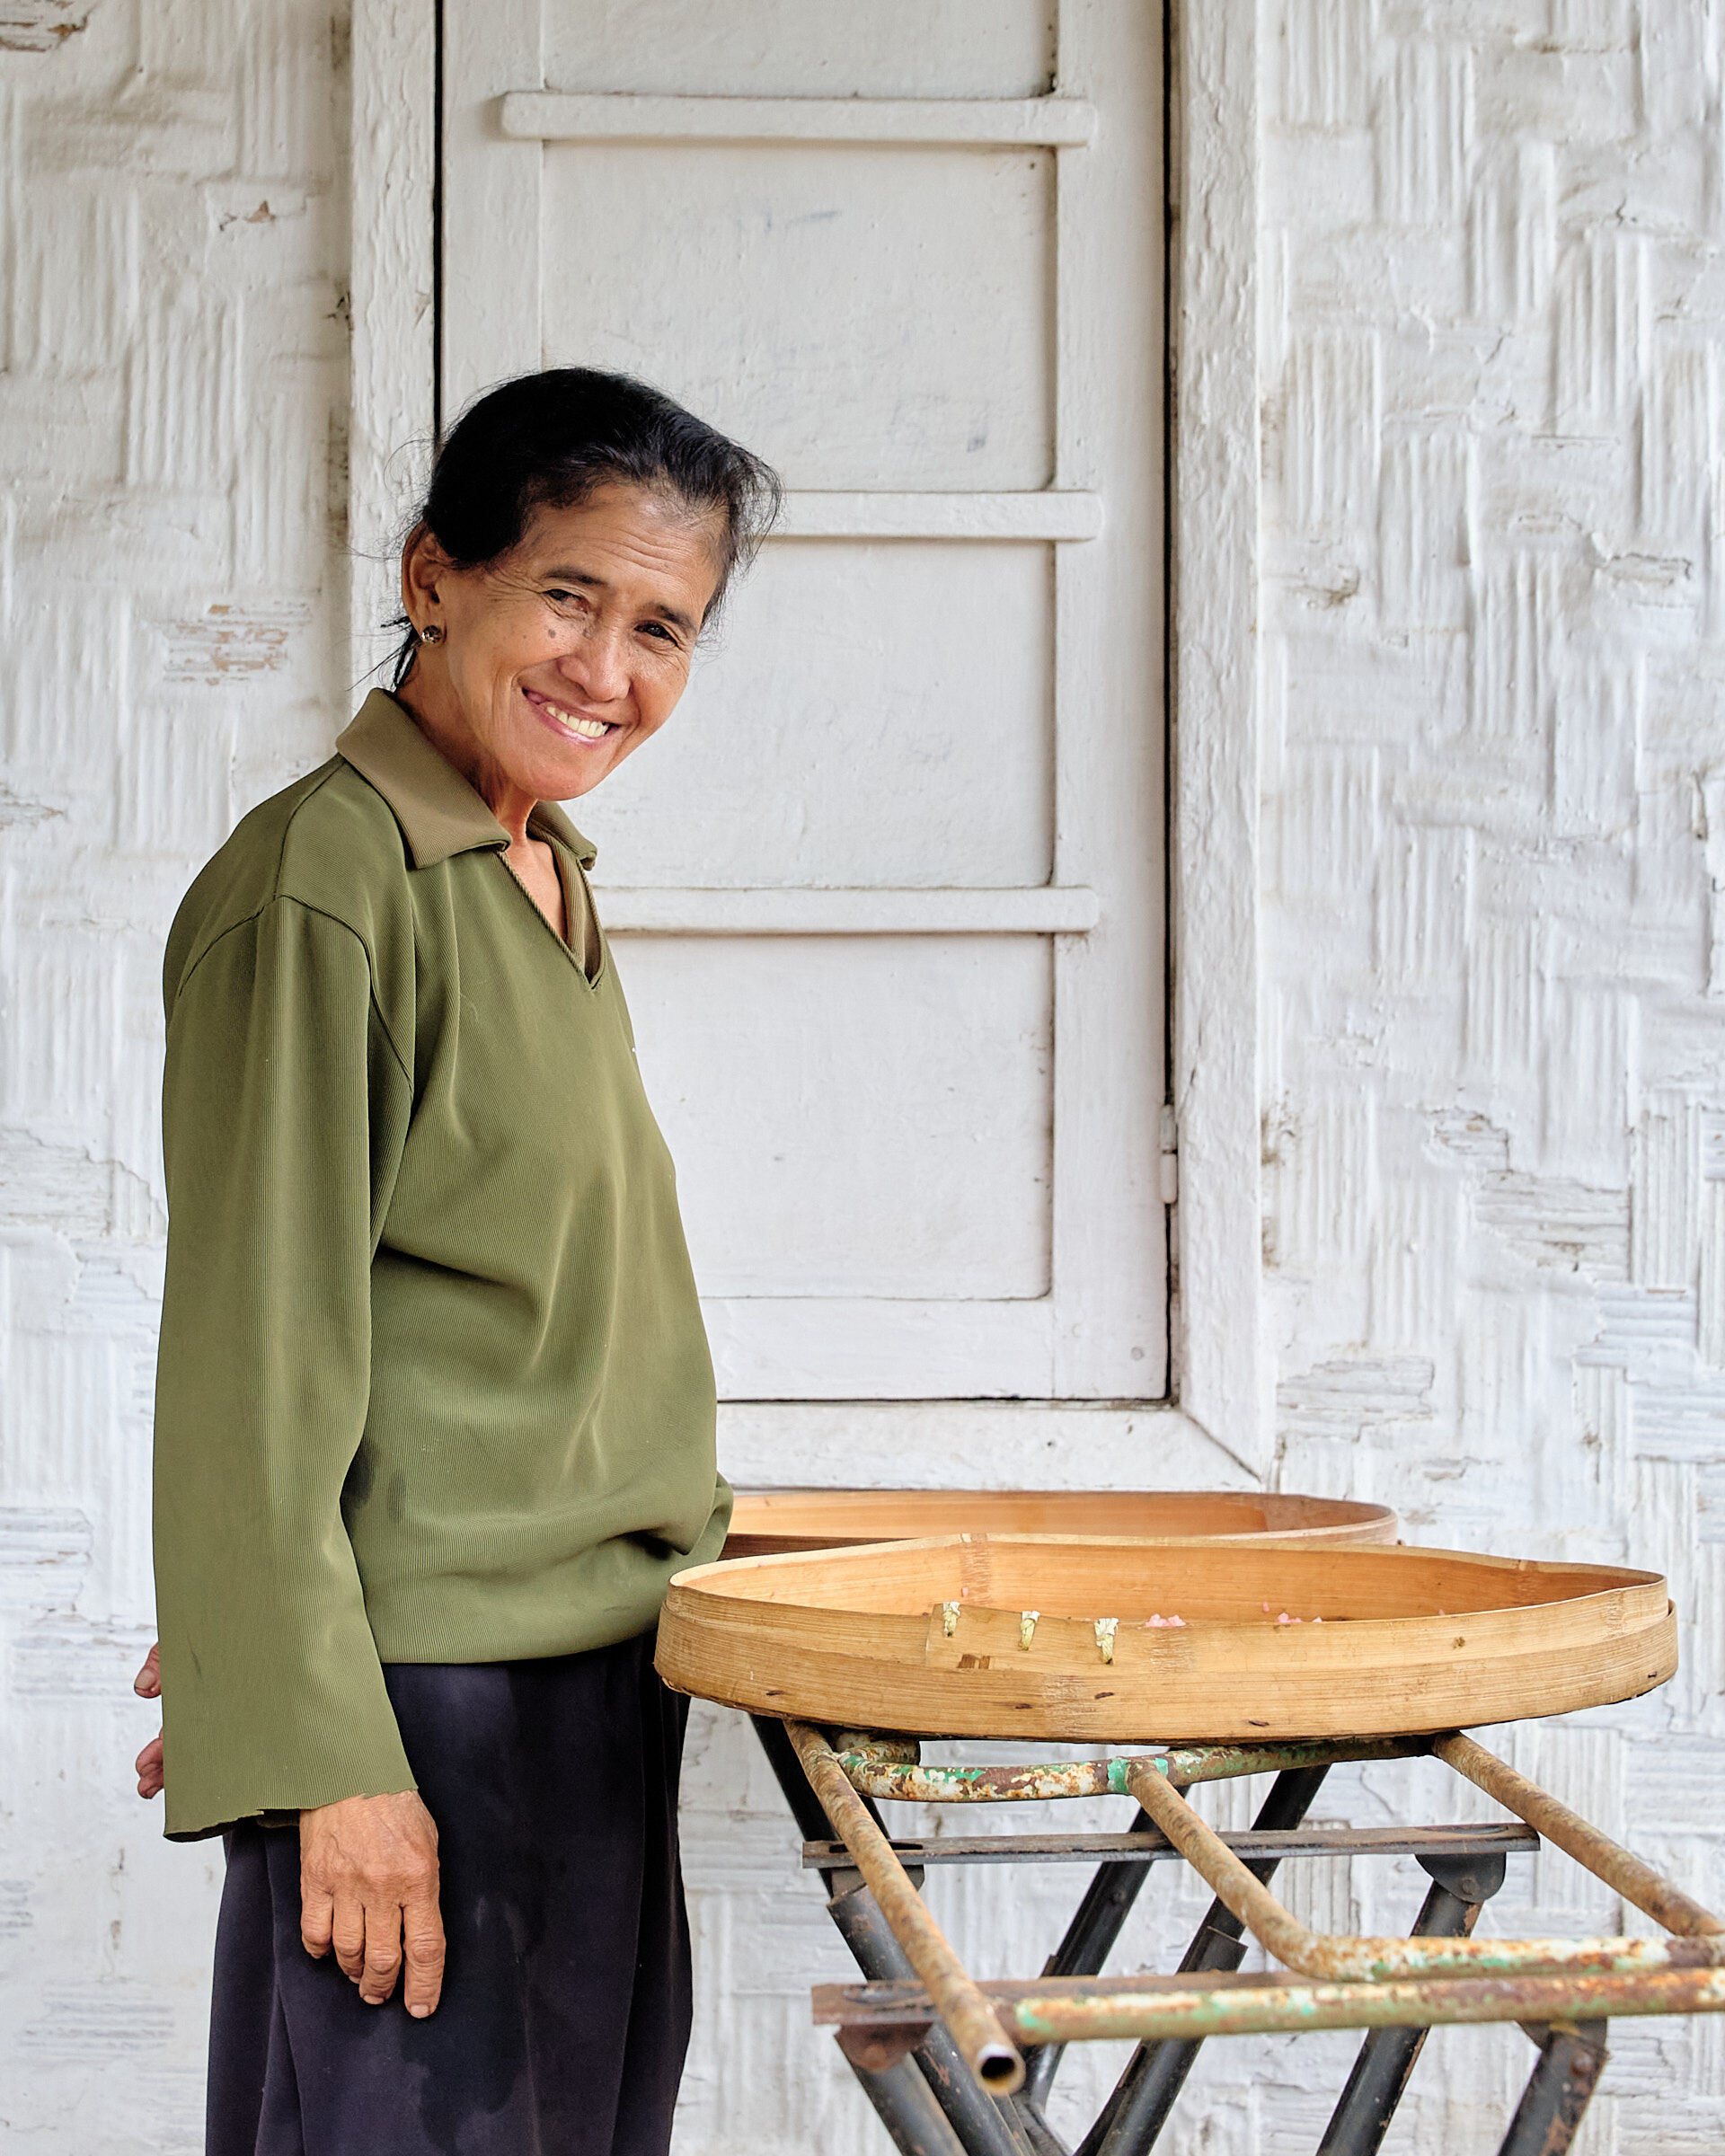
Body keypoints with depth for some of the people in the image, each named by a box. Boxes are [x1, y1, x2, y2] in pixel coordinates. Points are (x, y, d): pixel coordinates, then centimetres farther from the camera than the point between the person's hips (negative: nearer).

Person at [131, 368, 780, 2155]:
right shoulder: (319, 887, -14)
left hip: (596, 1670, 9)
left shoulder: (547, 877, 14)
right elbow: (258, 1368, -16)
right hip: (427, 1703, -9)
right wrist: (326, 1756, -19)